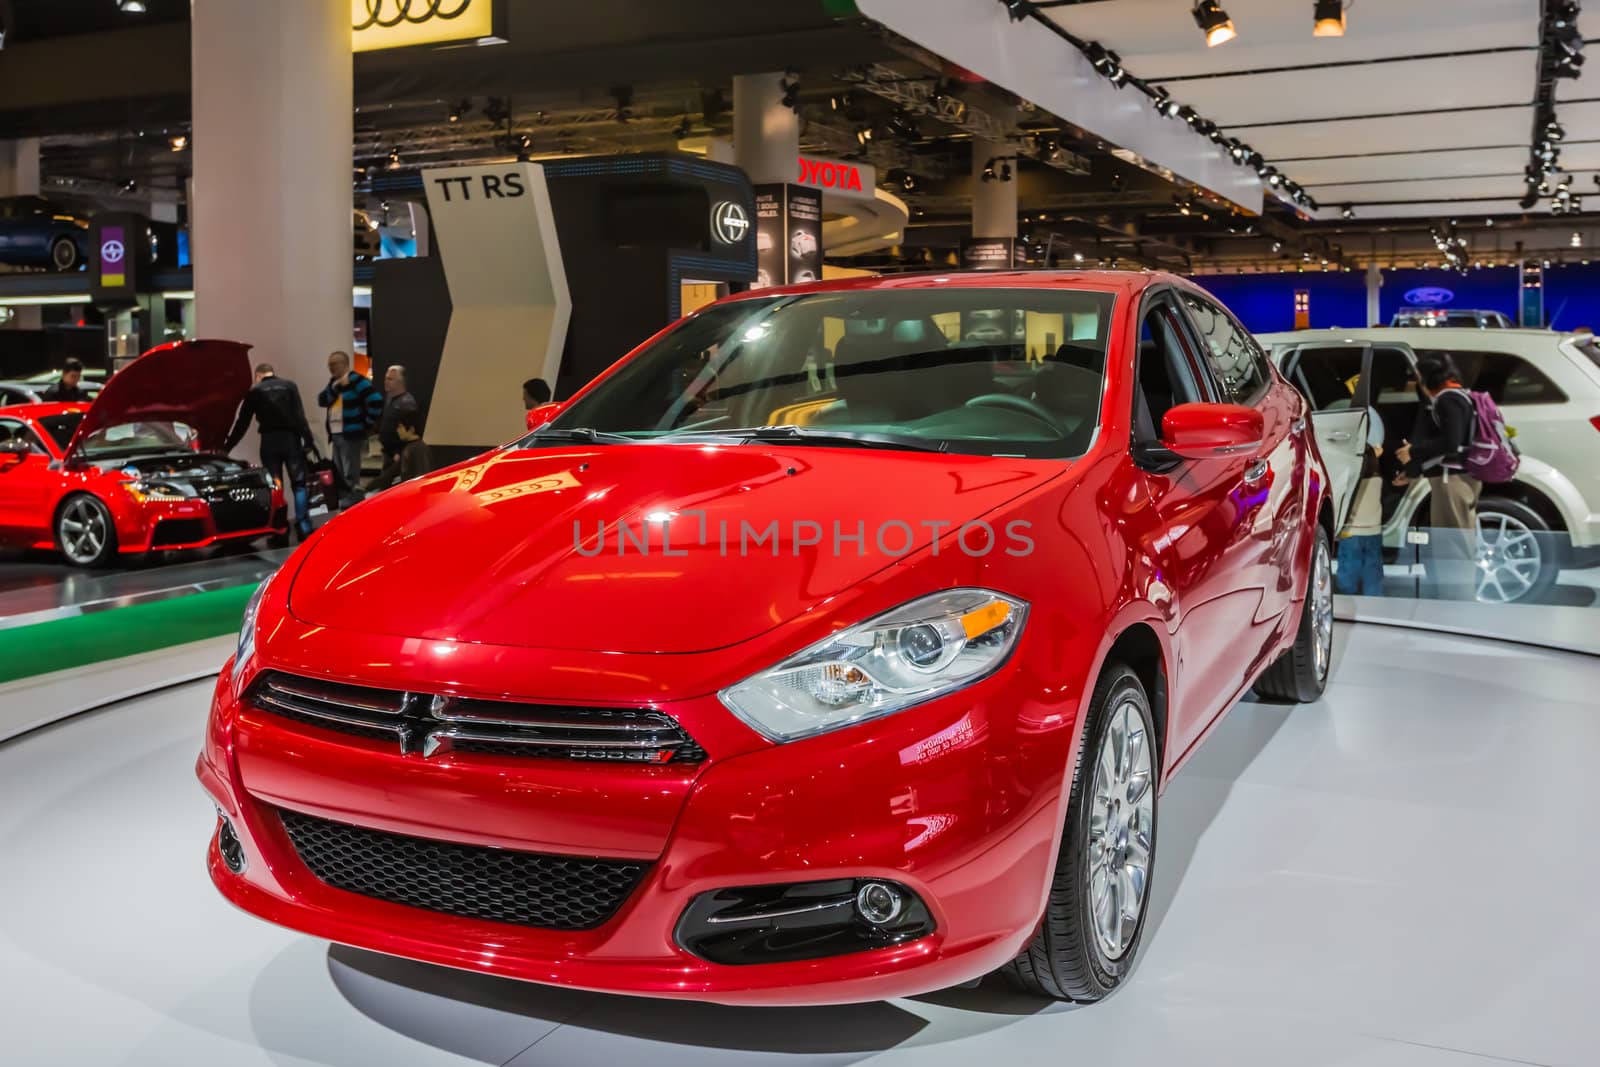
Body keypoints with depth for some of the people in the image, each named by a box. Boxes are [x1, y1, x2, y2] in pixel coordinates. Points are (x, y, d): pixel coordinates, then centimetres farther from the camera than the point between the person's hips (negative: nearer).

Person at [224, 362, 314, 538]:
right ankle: (303, 527, -7)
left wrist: (226, 447, 15)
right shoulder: (289, 386, 7)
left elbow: (242, 424, 8)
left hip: (269, 442, 0)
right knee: (299, 484, 3)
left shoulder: (254, 392, 7)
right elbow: (300, 417, -3)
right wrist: (308, 440, -5)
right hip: (291, 439, 0)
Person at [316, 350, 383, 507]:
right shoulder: (333, 382, 17)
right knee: (339, 472, 13)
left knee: (351, 474, -10)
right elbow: (322, 401, 5)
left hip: (351, 434, -9)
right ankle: (348, 499, 22)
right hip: (336, 434, 9)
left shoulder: (356, 380, -9)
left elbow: (376, 400, -17)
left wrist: (368, 423, -12)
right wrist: (335, 387, -9)